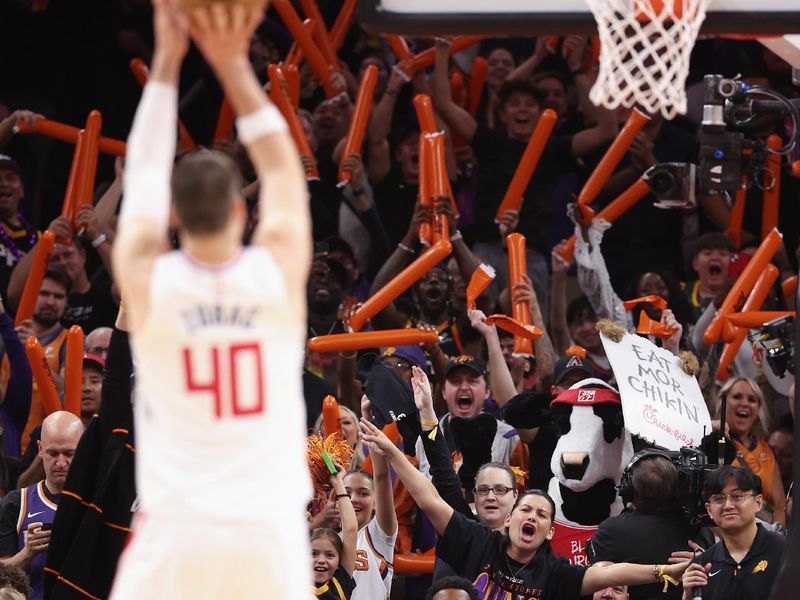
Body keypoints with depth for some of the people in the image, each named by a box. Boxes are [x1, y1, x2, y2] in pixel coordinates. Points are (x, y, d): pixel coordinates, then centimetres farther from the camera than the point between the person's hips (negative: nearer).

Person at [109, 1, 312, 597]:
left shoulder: (146, 278, -6)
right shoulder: (281, 269, -4)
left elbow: (144, 174, 10)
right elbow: (283, 167, 11)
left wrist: (167, 61, 14)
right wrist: (233, 64, 10)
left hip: (174, 533, -1)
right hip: (269, 532, 1)